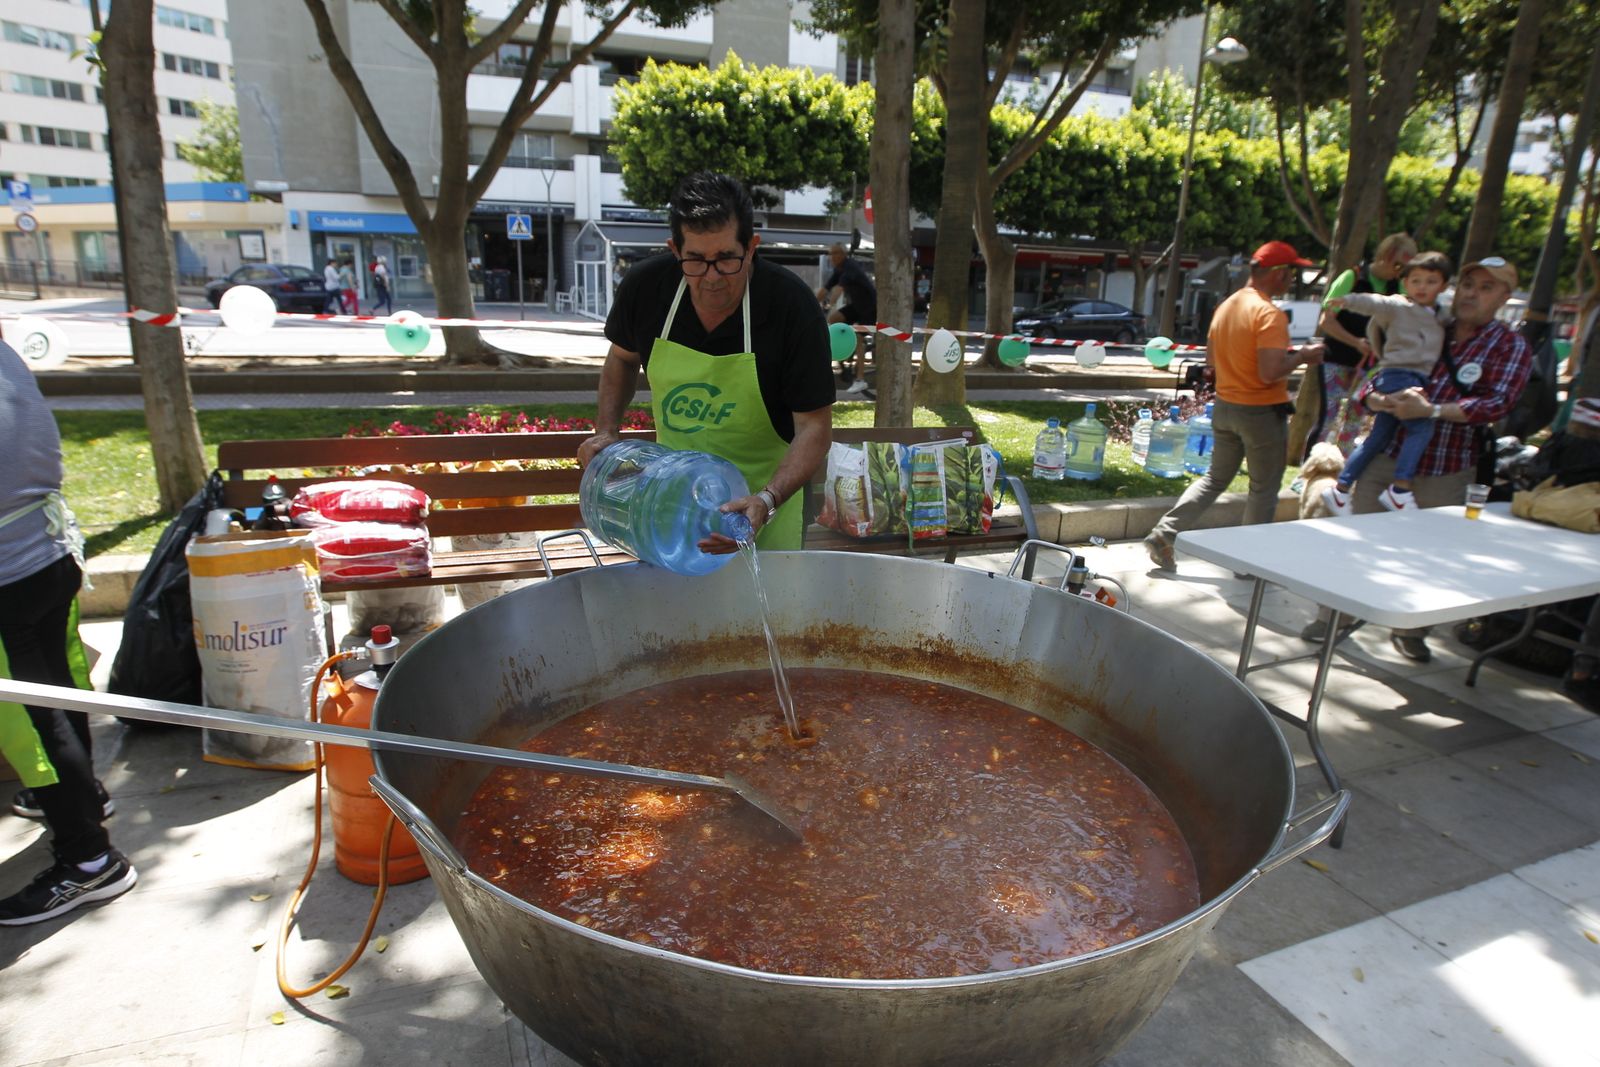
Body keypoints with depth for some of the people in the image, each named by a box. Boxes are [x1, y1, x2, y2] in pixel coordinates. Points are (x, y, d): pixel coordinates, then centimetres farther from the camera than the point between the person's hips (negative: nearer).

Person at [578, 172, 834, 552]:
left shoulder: (792, 304, -21)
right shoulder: (644, 286, -11)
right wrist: (606, 431, -4)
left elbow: (814, 427, -20)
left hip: (764, 496, -3)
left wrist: (766, 502, -35)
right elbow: (622, 358, 10)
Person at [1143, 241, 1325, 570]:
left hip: (1225, 406, 7)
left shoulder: (1226, 306, 6)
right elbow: (1270, 373, -26)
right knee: (1264, 489, 9)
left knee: (1215, 478, 18)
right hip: (1262, 411, -7)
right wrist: (1302, 356, -9)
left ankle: (1163, 535, 9)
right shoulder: (1270, 314, -19)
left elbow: (1211, 361, 15)